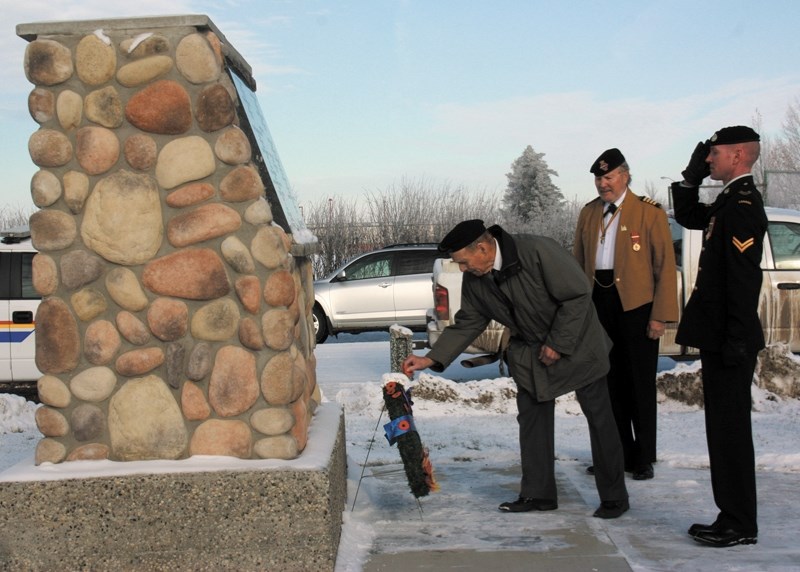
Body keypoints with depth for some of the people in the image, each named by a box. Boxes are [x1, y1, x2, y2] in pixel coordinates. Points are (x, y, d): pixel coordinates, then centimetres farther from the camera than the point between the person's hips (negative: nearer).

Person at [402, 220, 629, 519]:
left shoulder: (538, 251, -29)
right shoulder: (474, 281, -8)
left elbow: (579, 294, -24)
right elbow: (466, 324, 2)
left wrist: (557, 344, -20)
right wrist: (431, 359, -8)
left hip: (575, 342, -6)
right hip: (531, 352, 6)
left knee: (600, 418, 1)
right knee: (532, 419, 4)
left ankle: (614, 497, 12)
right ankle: (537, 494, 14)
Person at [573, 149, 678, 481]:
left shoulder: (649, 213, -4)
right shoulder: (588, 213, 12)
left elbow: (665, 266, -7)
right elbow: (578, 263, 15)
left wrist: (660, 315, -13)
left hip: (636, 304, -5)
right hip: (598, 303, 5)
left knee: (640, 384, 4)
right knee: (609, 382, 10)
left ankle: (643, 459, 15)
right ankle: (617, 454, 22)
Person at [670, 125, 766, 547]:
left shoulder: (743, 204, -16)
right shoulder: (731, 201, 14)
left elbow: (744, 278, -22)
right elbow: (688, 217, 30)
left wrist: (736, 340, -24)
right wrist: (691, 176, 16)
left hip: (730, 339, -10)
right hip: (719, 338, 10)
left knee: (731, 428, -3)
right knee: (724, 428, 14)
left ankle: (740, 525, 6)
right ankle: (733, 517, 23)